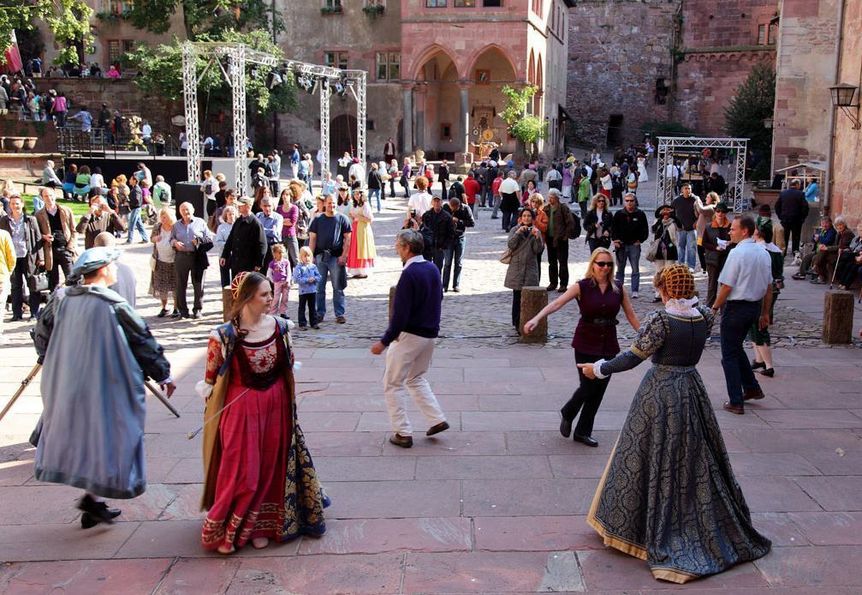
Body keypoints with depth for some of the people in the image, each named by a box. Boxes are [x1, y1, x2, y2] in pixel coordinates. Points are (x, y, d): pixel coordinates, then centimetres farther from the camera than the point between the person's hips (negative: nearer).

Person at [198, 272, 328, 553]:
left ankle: (260, 526, 31)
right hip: (241, 409, -4)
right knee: (242, 472, 2)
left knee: (271, 468, 13)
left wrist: (288, 400, 13)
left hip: (277, 406, 4)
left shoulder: (280, 326, -5)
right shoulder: (225, 335, -17)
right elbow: (212, 377, -6)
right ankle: (223, 532, 23)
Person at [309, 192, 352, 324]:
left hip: (336, 257, -2)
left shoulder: (342, 219, 4)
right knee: (319, 287, 5)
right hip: (320, 257, 2)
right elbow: (312, 239, 8)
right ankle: (320, 313, 14)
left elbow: (347, 238, 2)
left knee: (338, 287, 2)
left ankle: (340, 314, 7)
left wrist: (344, 255, -7)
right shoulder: (318, 219, 9)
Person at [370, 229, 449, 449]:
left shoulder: (409, 274, -20)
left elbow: (400, 314, -22)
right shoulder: (433, 269, 5)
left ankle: (403, 433, 6)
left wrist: (384, 341, -16)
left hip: (409, 335, -8)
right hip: (430, 334, 8)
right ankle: (437, 419, 17)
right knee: (416, 378, 25)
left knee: (392, 383, 6)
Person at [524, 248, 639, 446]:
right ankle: (567, 415, 28)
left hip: (609, 345, 3)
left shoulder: (618, 288, 2)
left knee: (599, 389, 7)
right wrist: (536, 318, -31)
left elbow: (631, 314, 8)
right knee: (588, 386, -4)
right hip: (586, 344, -3)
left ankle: (583, 432, 23)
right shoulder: (582, 287, -8)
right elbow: (557, 303, -18)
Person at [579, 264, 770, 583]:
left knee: (656, 460, 7)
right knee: (695, 458, 19)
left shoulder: (661, 320, -20)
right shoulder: (703, 318, -4)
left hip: (660, 393, -6)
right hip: (691, 389, 6)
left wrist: (598, 369, -6)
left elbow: (633, 357, -17)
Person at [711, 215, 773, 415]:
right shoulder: (763, 253, 6)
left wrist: (715, 307, -4)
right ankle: (752, 388, 28)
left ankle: (736, 402, 6)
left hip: (736, 307, -8)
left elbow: (727, 286, -17)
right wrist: (765, 313, 17)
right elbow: (769, 287, 10)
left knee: (729, 355, 3)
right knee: (736, 347, 26)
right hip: (755, 306, 8)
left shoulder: (737, 253, -18)